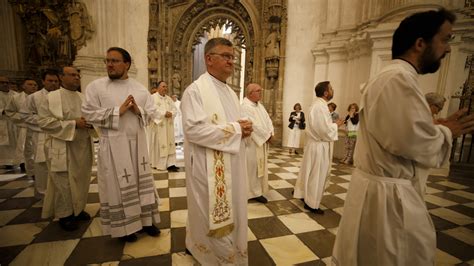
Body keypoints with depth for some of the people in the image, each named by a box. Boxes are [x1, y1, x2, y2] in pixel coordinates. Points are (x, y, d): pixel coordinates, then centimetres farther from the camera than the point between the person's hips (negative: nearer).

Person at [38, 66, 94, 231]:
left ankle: (78, 209, 28)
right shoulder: (52, 98, -6)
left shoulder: (83, 97, 11)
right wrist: (73, 124, -20)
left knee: (82, 179, 12)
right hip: (63, 147, -5)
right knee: (64, 182, 2)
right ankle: (65, 215, 18)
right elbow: (43, 121, -12)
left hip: (83, 146, 5)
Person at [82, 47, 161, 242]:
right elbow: (89, 114, -7)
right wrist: (118, 111, -16)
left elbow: (153, 114, 5)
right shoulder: (96, 86, 0)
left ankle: (146, 220, 25)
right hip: (113, 144, -3)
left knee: (142, 180, 10)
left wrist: (138, 110, -14)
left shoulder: (140, 88, 7)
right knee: (118, 185, 5)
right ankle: (124, 226, 22)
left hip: (137, 142, 3)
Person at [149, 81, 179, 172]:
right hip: (158, 126, -6)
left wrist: (171, 113, -11)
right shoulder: (153, 97, -3)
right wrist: (164, 113, -18)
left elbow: (174, 109, 9)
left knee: (170, 144, 2)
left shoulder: (169, 98, 16)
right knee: (158, 145, -2)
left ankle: (170, 164, 5)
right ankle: (159, 164, 10)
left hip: (168, 126, 6)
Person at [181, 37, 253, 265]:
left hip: (231, 164, 9)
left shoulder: (230, 92, 13)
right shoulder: (196, 90, -14)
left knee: (230, 209, 21)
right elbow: (194, 129, -25)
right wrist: (235, 129, -21)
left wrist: (243, 128, -4)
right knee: (211, 214, 8)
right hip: (209, 167, -8)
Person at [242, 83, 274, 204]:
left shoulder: (259, 105, 13)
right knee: (252, 167, 2)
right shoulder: (246, 106, -17)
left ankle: (257, 191, 27)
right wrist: (267, 136, -14)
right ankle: (254, 192, 16)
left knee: (260, 166, 14)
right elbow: (255, 125, -23)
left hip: (262, 142, 9)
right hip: (252, 143, -9)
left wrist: (270, 133, -6)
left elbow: (267, 119, 10)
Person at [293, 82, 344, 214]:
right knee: (317, 175, 2)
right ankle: (311, 204, 17)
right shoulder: (321, 106, -22)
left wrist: (333, 124, 8)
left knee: (310, 172, 21)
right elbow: (326, 130, -25)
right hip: (319, 146, -10)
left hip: (315, 143, 10)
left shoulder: (317, 104, 11)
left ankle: (304, 194, 36)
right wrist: (336, 125, -8)